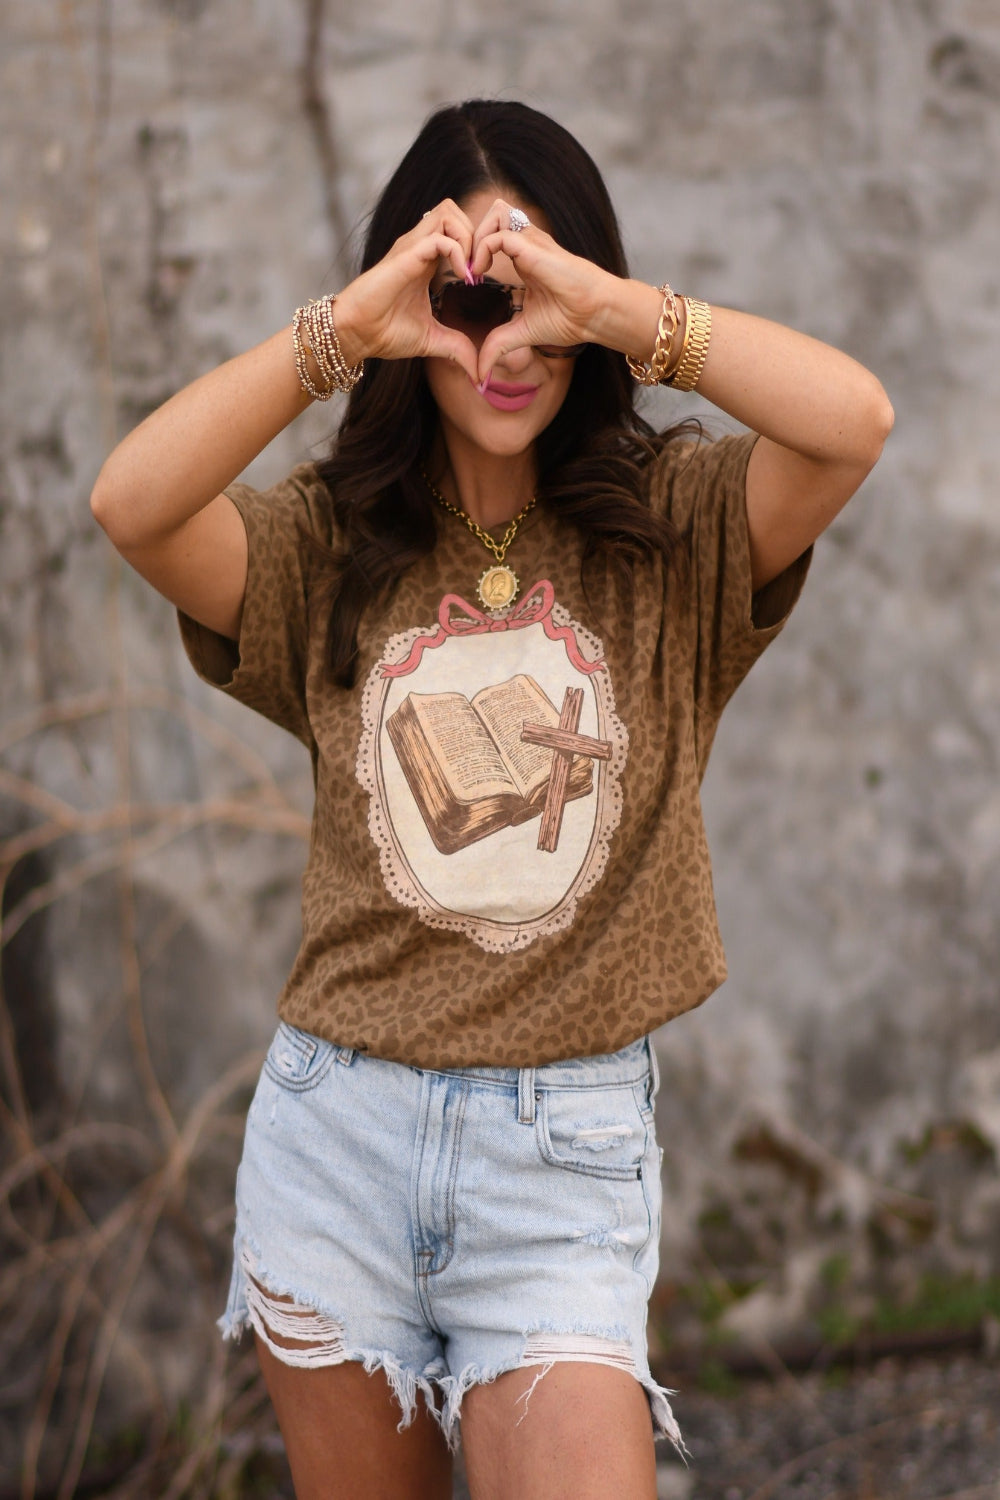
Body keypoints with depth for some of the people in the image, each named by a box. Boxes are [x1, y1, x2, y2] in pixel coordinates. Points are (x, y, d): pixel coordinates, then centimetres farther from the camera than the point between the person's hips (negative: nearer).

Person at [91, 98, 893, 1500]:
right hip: (336, 1132, 2)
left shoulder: (670, 529, -2)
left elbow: (852, 420, -21)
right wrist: (342, 326, -21)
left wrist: (612, 305, -22)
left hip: (566, 1156, -2)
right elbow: (131, 504, -17)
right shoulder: (329, 542, 2)